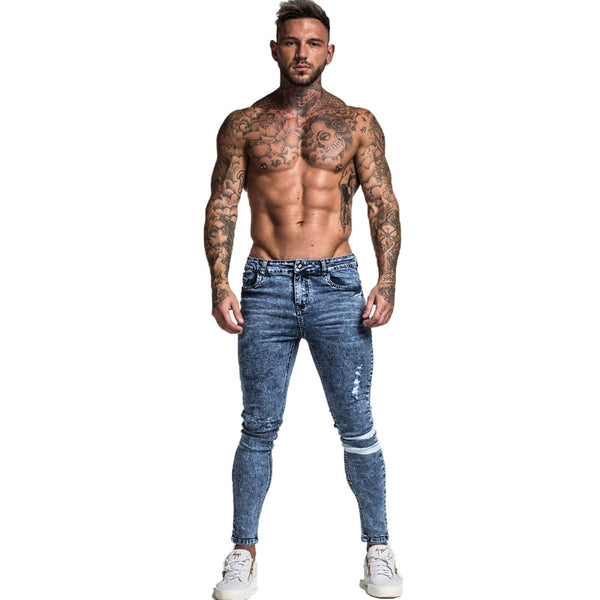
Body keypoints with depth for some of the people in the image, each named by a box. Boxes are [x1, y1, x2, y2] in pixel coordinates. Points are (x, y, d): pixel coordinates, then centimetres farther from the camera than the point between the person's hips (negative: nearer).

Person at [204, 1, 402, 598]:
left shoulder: (357, 123, 9)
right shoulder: (243, 125, 10)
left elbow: (383, 205, 5)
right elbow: (221, 208, 6)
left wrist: (387, 280, -8)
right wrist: (219, 285, -7)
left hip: (336, 286, 0)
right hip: (265, 288, 1)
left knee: (357, 426, 3)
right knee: (259, 428, 5)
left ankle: (378, 549, 18)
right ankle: (244, 551, 19)